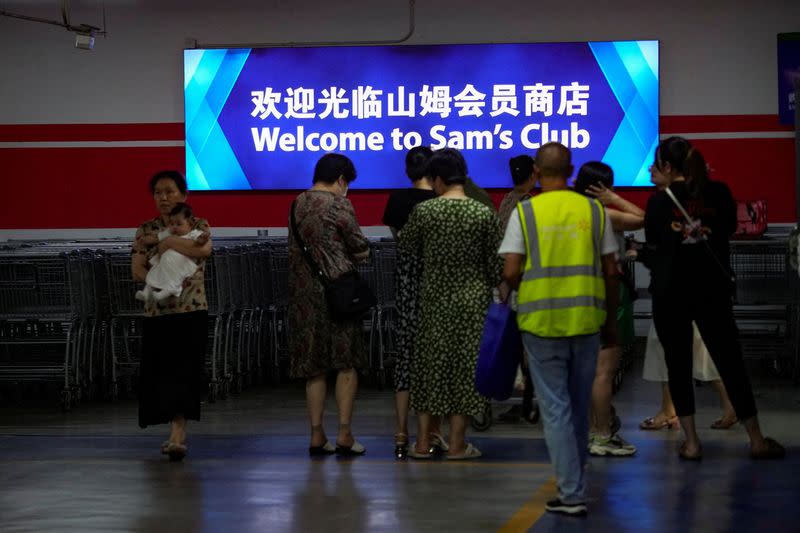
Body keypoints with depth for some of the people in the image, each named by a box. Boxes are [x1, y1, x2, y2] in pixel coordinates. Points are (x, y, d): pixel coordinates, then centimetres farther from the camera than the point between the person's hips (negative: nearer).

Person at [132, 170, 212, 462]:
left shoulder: (198, 225, 5)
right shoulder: (146, 230, 9)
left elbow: (205, 250, -17)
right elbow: (137, 270, 0)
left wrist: (170, 242, -13)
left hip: (192, 310, -3)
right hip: (157, 311, 3)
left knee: (183, 372, -11)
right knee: (160, 373, 3)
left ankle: (177, 437, -16)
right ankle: (179, 433, 17)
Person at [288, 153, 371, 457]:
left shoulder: (297, 204, 9)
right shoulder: (338, 204, -10)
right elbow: (359, 247, -4)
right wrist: (360, 254, 18)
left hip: (303, 292, 5)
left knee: (314, 366, 9)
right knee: (347, 362, 3)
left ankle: (317, 435, 8)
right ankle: (344, 434, -1)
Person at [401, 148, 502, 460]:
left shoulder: (423, 211, -7)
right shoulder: (485, 214, -7)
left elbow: (408, 247, 9)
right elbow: (495, 262, -2)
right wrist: (490, 286, 16)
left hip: (434, 299, 1)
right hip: (473, 300, 0)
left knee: (429, 364, 9)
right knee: (465, 365, 5)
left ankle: (423, 443, 11)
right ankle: (457, 444, 7)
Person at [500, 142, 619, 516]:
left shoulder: (524, 212, -5)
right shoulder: (594, 210, 3)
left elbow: (511, 272, -10)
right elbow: (610, 271, 4)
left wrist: (505, 293, 13)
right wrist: (611, 321, 14)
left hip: (541, 321, -2)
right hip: (586, 320, 3)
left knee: (556, 408, 2)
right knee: (579, 406, 17)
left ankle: (572, 494, -1)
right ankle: (575, 480, 31)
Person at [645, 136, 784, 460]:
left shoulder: (660, 200, -7)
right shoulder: (719, 193, -3)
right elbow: (730, 227, 13)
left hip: (670, 293, -1)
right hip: (713, 290, 2)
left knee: (678, 366, 8)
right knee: (730, 363, 8)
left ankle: (691, 443, 6)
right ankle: (757, 440, 12)